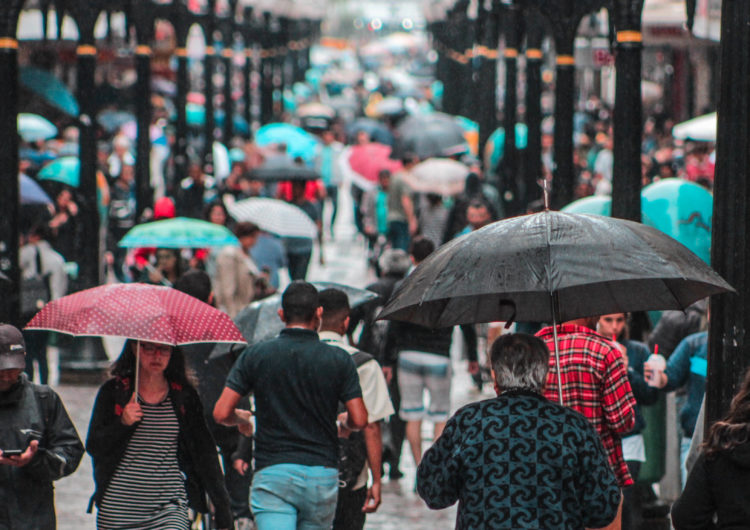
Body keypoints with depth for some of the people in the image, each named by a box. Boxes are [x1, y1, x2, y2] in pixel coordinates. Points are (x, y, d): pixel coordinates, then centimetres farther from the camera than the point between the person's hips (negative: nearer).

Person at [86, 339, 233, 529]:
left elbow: (205, 454, 8)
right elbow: (94, 448, 3)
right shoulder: (113, 391, 4)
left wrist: (222, 508, 4)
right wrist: (123, 424, -15)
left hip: (169, 511, -1)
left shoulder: (185, 395, 6)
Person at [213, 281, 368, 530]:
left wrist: (243, 419, 21)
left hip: (272, 471, -2)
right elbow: (360, 420, -1)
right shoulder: (339, 360, 1)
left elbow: (221, 413, -2)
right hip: (322, 472, 2)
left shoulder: (255, 355, 0)